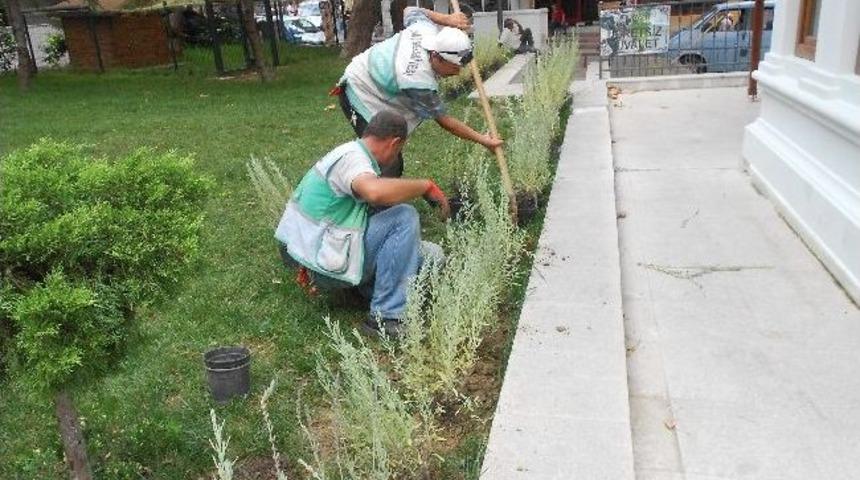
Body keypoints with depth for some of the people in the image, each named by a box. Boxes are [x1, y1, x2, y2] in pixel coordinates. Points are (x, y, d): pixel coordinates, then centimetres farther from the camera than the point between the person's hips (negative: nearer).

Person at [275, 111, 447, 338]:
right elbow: (376, 191, -42)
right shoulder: (352, 158, -19)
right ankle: (386, 316, -17)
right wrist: (426, 185, -27)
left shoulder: (349, 151, 14)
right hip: (326, 267, -10)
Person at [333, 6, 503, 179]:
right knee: (389, 164, -18)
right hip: (360, 95, -9)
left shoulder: (426, 27, -17)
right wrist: (482, 140, -16)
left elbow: (410, 10, 7)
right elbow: (444, 120, -22)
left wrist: (447, 19, -6)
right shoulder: (420, 83, -35)